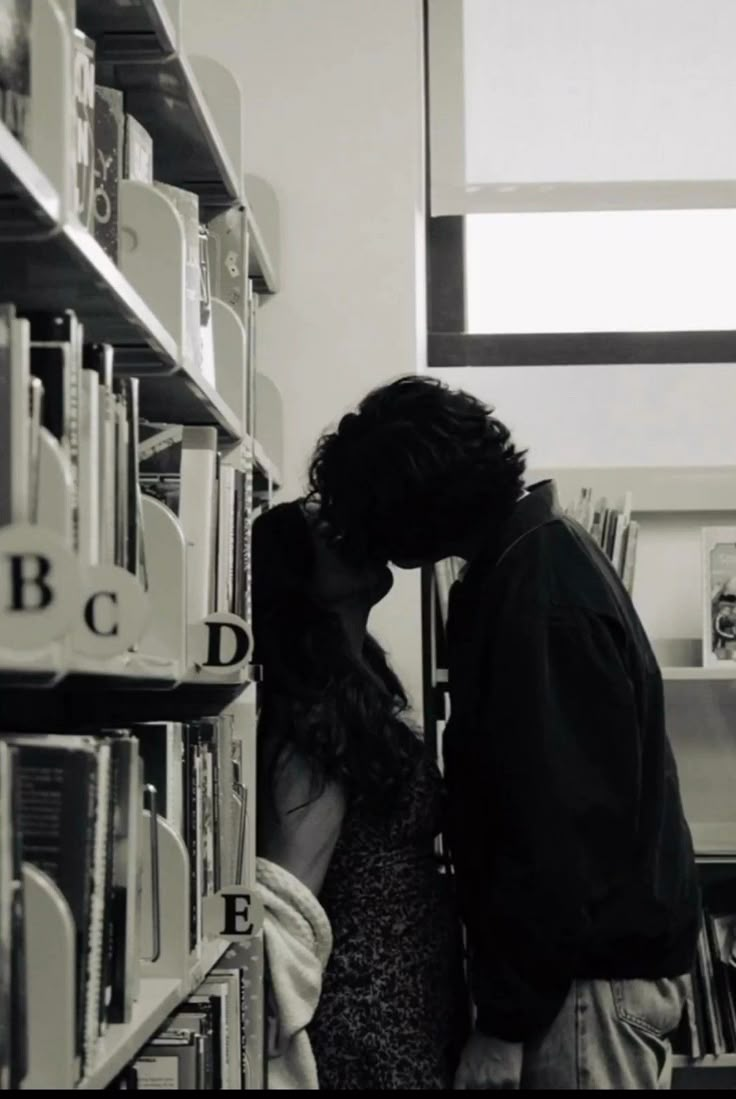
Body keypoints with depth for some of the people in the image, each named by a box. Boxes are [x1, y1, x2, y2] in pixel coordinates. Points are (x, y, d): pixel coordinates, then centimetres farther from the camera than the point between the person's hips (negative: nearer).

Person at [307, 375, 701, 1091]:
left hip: (592, 971, -9)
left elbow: (562, 826, -23)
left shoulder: (541, 594, -21)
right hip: (598, 947, 9)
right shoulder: (541, 554, 9)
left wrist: (504, 1021, -19)